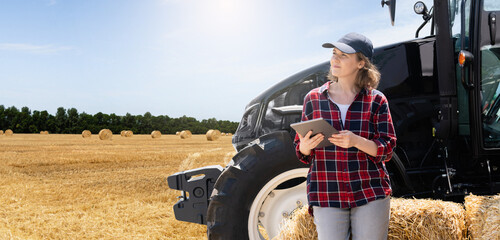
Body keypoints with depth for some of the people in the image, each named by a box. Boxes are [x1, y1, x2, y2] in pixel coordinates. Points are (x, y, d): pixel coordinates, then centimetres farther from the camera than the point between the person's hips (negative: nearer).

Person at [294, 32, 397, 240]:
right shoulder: (313, 99, 4)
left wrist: (357, 141, -20)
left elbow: (387, 150, -2)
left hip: (371, 194, 0)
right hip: (326, 195, 1)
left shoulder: (376, 101, 1)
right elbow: (301, 151, 9)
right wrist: (305, 146, -15)